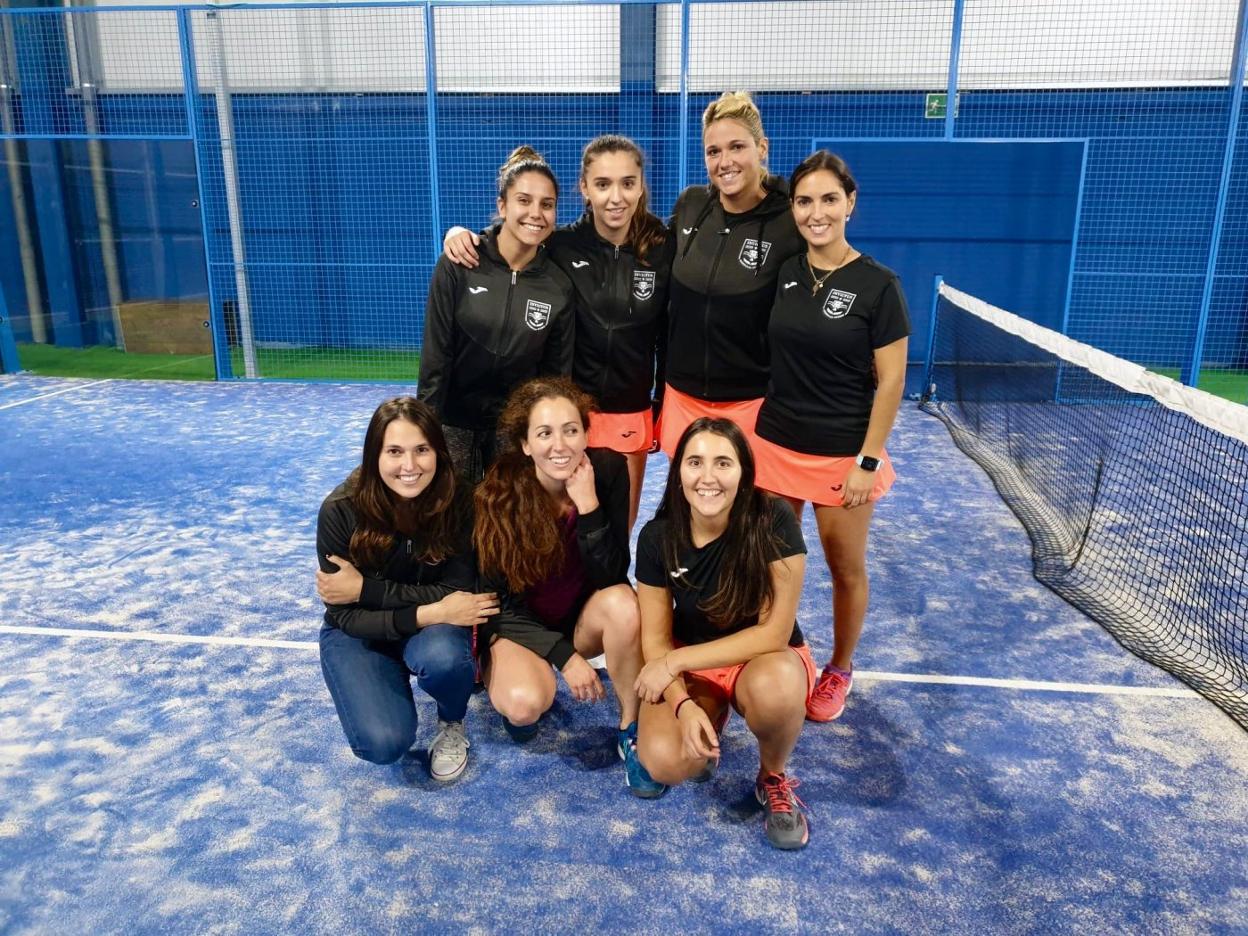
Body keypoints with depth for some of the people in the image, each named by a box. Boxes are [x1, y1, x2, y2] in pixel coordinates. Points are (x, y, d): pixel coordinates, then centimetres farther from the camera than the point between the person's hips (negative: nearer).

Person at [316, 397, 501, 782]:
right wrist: (428, 612, -32)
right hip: (357, 632, 0)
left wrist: (365, 588, -23)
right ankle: (372, 684, 13)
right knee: (384, 743, -23)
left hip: (433, 625, 0)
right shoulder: (340, 510, -22)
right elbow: (347, 616, -18)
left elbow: (456, 593, -17)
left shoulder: (458, 502, -20)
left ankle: (452, 724, 0)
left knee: (442, 657, -36)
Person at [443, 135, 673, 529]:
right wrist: (461, 233, -16)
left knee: (620, 526, 16)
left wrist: (664, 407, 6)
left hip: (632, 415, 1)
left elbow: (670, 335, 2)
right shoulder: (559, 246, -10)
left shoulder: (665, 249, -7)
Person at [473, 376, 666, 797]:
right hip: (519, 621, -1)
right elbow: (501, 595, -13)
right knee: (525, 705, -31)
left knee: (621, 602, -33)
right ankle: (515, 676, 8)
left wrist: (588, 504, -33)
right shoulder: (500, 492, -21)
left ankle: (631, 730, -12)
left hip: (585, 615, 2)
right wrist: (563, 655, -20)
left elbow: (611, 577, -20)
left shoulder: (608, 469, -19)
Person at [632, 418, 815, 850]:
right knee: (667, 762, -25)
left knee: (775, 686, -38)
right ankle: (711, 717, 12)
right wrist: (682, 704, -25)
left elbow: (774, 633, -22)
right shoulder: (658, 536, -14)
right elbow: (656, 637, -7)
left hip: (762, 657, -2)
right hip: (688, 664, 2)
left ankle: (774, 778, -4)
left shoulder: (773, 522, -24)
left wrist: (676, 661, -21)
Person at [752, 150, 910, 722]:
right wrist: (770, 421, 10)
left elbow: (890, 381, -10)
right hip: (775, 445, 4)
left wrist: (868, 461, -13)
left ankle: (839, 672, 33)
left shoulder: (877, 285, -11)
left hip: (844, 455, -4)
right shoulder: (784, 274, 3)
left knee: (846, 569, 12)